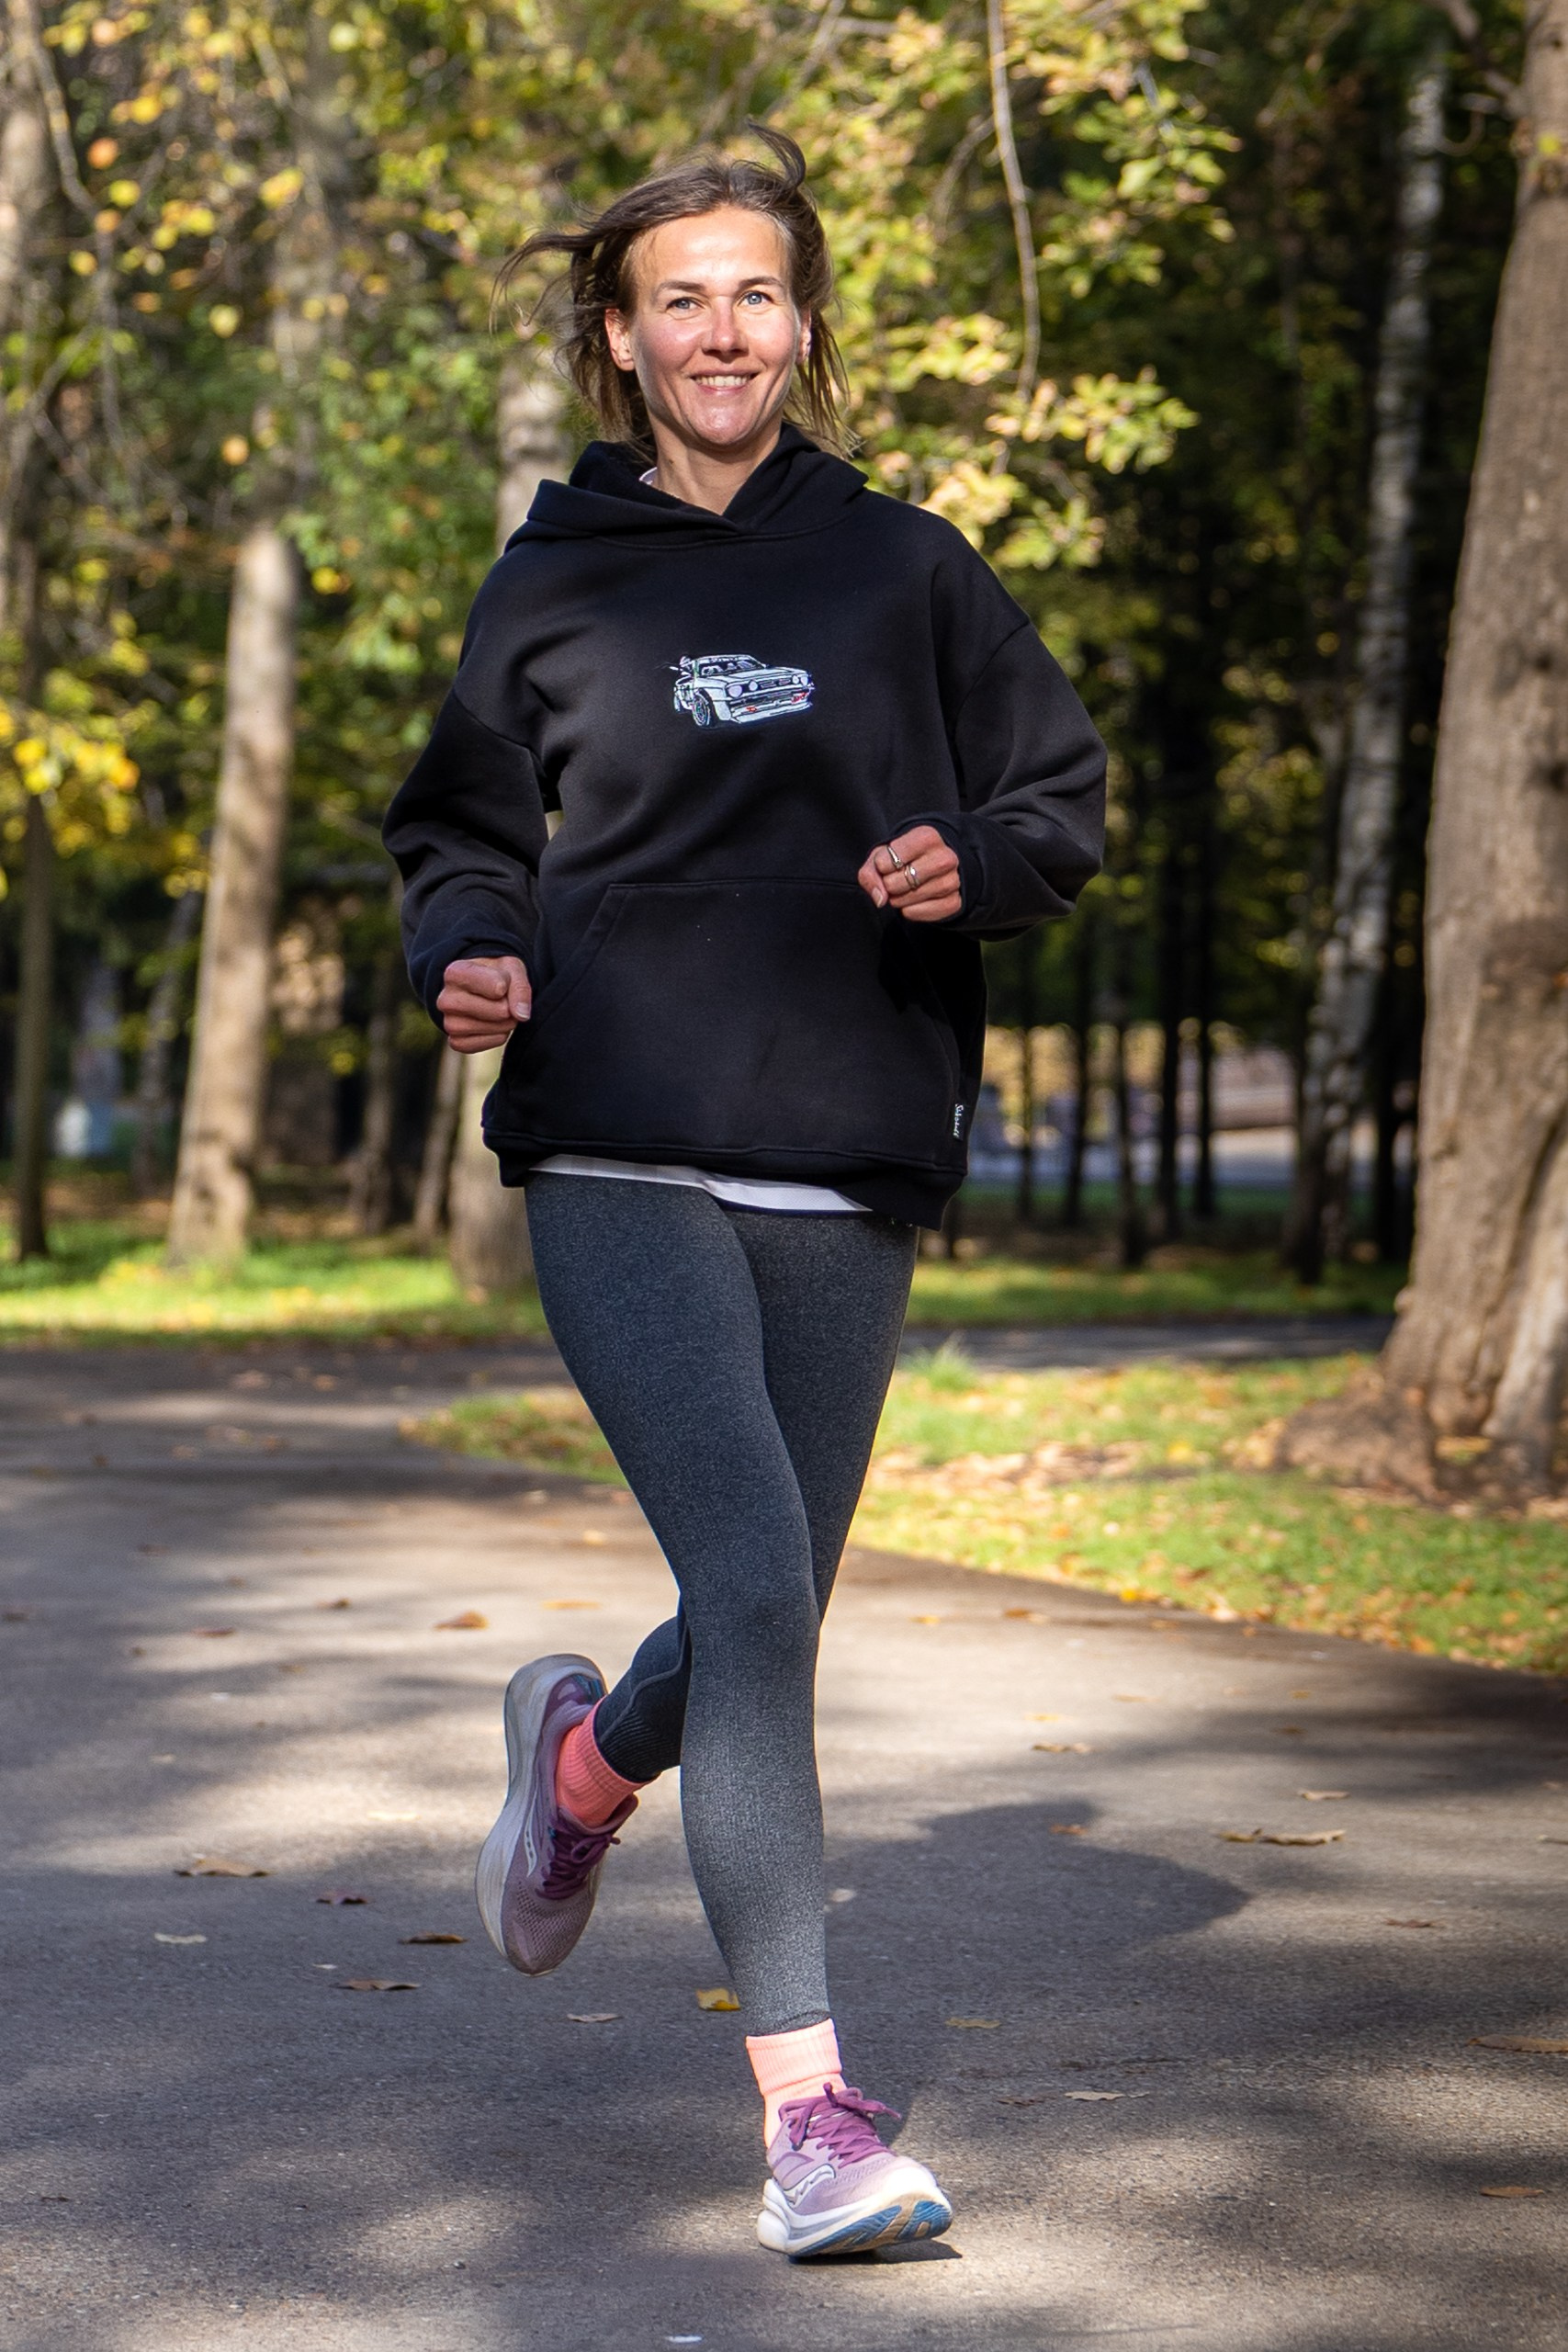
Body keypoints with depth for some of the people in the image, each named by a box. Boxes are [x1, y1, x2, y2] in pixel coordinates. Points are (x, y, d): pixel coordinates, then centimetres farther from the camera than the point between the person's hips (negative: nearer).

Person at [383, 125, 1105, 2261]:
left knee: (773, 1618, 10)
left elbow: (1067, 798, 13)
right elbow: (460, 834, 18)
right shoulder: (551, 588, 9)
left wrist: (977, 864, -9)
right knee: (755, 1589, -16)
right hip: (623, 1164, -2)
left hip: (850, 1175, 2)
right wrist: (472, 952, -4)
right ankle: (808, 2104, -12)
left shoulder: (910, 573, 9)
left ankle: (590, 1755, 46)